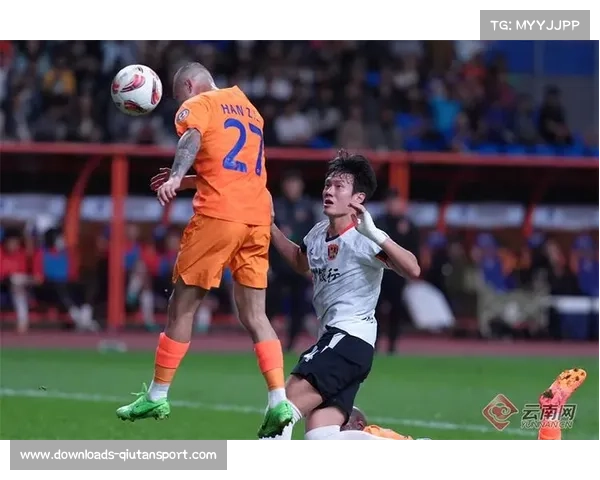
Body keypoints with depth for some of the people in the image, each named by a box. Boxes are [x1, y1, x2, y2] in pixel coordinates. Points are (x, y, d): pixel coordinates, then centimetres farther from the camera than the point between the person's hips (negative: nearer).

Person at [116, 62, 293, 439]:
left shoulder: (198, 105, 5)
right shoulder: (249, 109, 27)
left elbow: (192, 138, -18)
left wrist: (176, 176, -34)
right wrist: (186, 182, 34)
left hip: (217, 215, -6)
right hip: (258, 217, 6)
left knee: (183, 305, 5)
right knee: (255, 315, 6)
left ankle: (157, 397, 10)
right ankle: (279, 402, -8)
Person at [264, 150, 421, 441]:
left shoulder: (363, 239, -13)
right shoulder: (318, 233, 12)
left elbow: (412, 270, -26)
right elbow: (301, 262, 35)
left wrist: (375, 235, -37)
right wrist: (269, 226, 25)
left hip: (351, 337, -9)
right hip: (331, 338, 9)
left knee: (294, 395, -20)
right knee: (320, 441, -2)